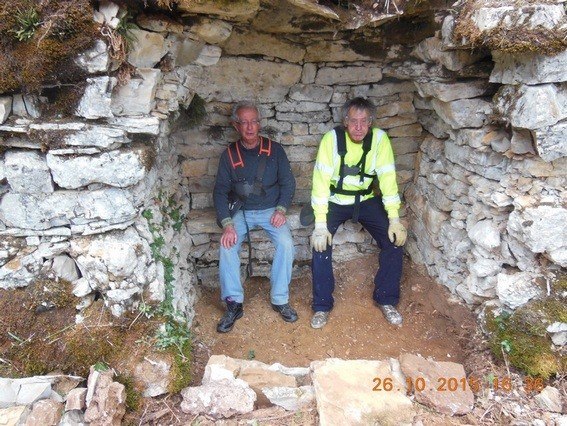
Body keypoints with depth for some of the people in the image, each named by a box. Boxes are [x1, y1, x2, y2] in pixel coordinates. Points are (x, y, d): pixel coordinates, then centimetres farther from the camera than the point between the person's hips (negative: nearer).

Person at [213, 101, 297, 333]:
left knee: (286, 243, -26)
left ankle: (280, 299, -9)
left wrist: (281, 209, -14)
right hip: (241, 211, 0)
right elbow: (220, 191, -5)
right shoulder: (229, 154, -1)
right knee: (227, 246, -26)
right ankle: (234, 304, -13)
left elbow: (288, 182, 3)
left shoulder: (274, 149, 0)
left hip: (271, 209, 0)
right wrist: (227, 224, -19)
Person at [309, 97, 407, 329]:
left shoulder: (380, 139, -15)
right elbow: (321, 181, -23)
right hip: (335, 200, -2)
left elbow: (387, 178, -15)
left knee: (395, 238, -13)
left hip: (366, 199, 2)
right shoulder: (331, 139, -21)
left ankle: (386, 300, 7)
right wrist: (320, 224, -28)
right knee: (321, 242, -21)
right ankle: (322, 305, -3)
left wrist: (394, 219, -22)